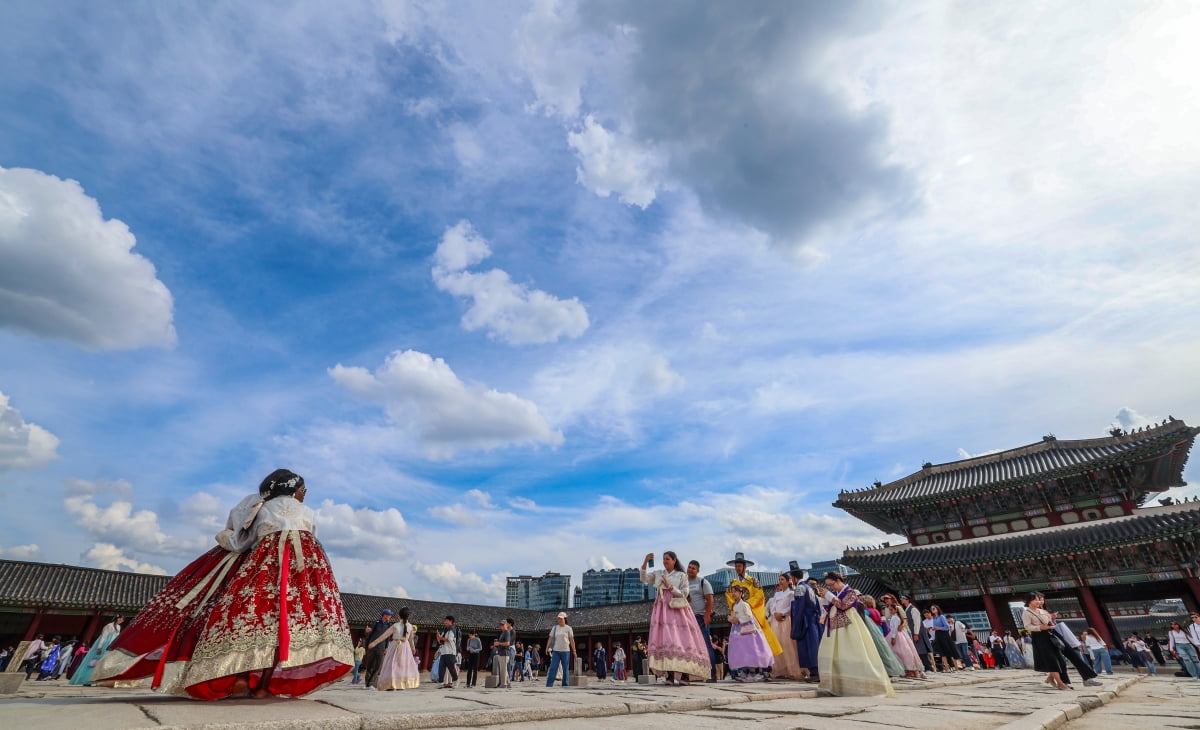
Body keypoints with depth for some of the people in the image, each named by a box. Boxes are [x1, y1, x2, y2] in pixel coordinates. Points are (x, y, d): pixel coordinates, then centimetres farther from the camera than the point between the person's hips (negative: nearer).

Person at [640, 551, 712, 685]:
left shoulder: (682, 575, 7)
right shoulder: (658, 574, 14)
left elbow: (684, 594, 1)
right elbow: (643, 578, 3)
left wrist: (670, 586, -10)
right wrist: (645, 562, -10)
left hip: (677, 609, -2)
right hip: (662, 609, 2)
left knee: (682, 640, -9)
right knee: (666, 640, -9)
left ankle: (685, 676, -6)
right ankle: (670, 676, -10)